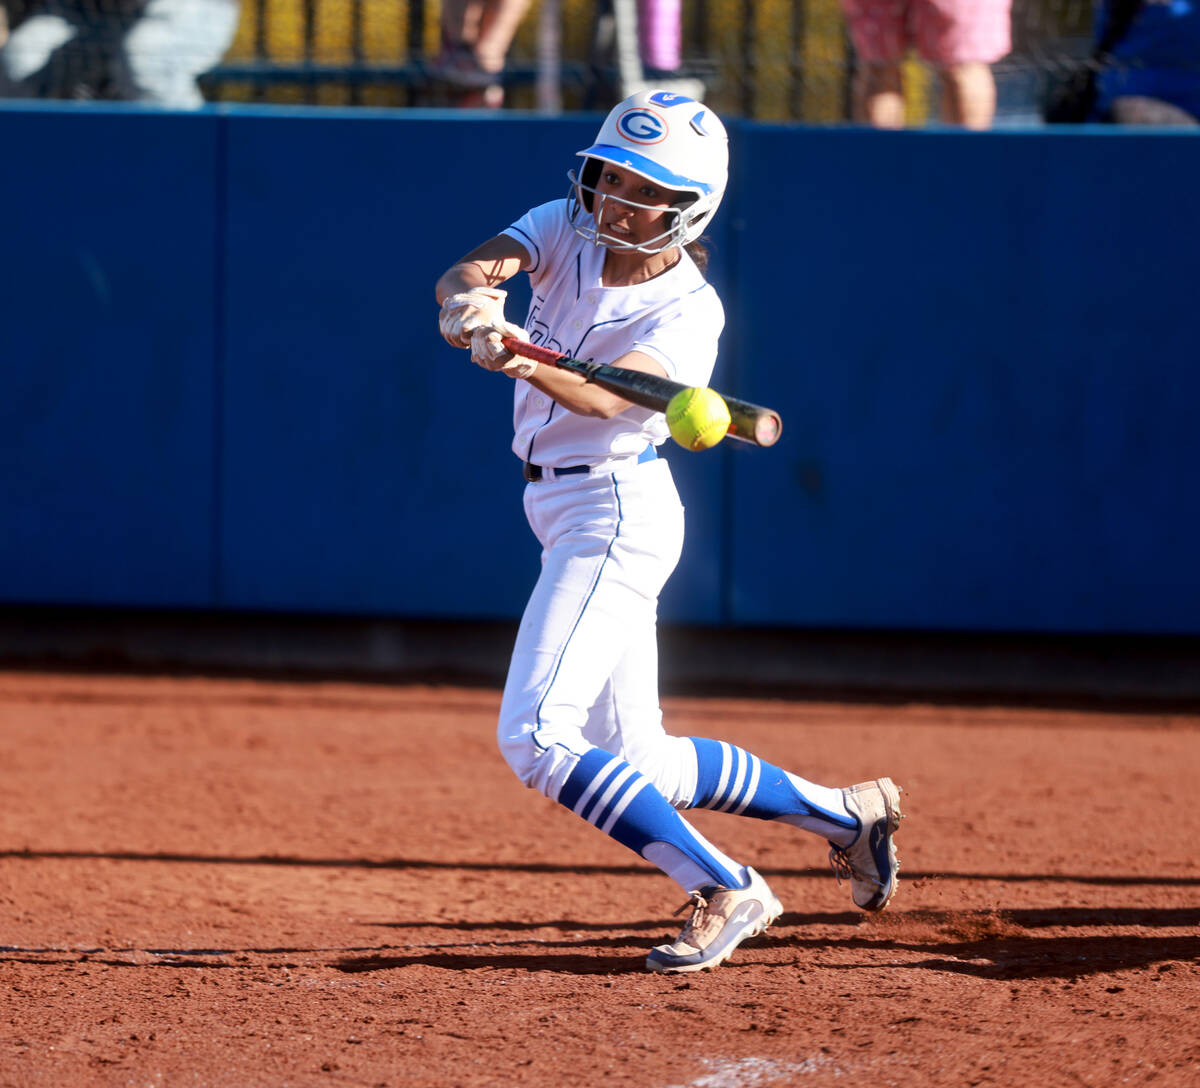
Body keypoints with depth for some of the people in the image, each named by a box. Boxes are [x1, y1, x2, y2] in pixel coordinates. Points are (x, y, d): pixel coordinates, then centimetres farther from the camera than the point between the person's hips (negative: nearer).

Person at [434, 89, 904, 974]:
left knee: (536, 739, -18)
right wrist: (467, 297, -42)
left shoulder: (690, 310, -17)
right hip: (567, 517, 8)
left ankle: (726, 892, -11)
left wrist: (525, 359, -54)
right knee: (640, 770, 14)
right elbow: (469, 272, -17)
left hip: (617, 516, -8)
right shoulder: (566, 229, 0)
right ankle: (845, 814, 30)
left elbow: (605, 399, -33)